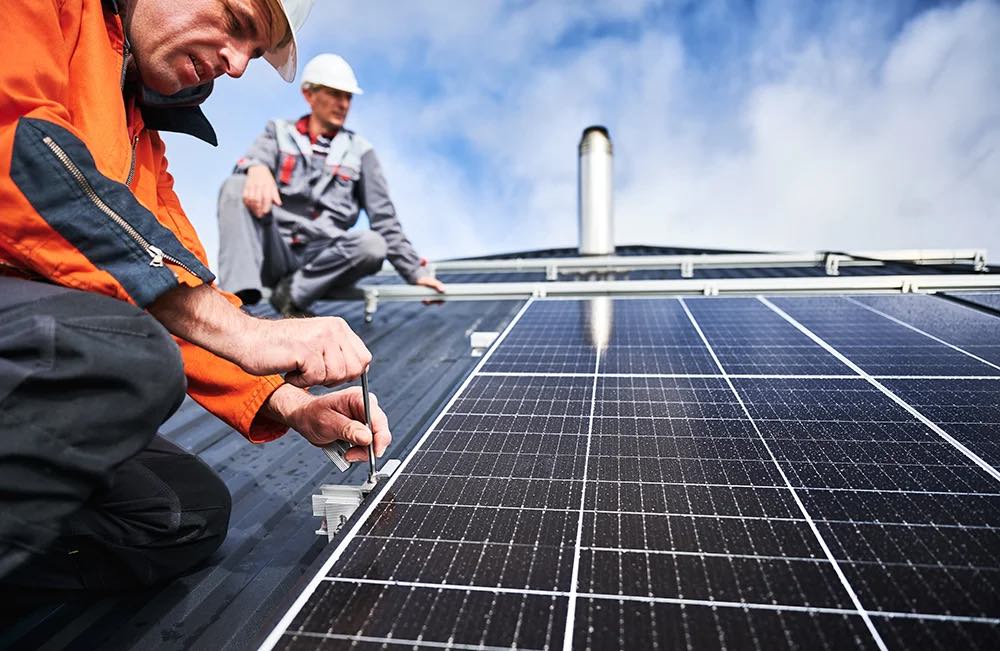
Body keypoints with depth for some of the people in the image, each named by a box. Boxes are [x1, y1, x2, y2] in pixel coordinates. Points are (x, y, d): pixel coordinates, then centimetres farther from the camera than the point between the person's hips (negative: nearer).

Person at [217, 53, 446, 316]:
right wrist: (258, 168, -34)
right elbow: (253, 159, -8)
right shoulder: (280, 132, 14)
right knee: (237, 186, -23)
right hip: (273, 251, 0)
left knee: (374, 245, -29)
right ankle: (238, 295, -34)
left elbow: (384, 218, 9)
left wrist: (415, 272, 1)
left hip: (323, 259, 0)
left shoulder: (359, 151, 12)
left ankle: (292, 294, -18)